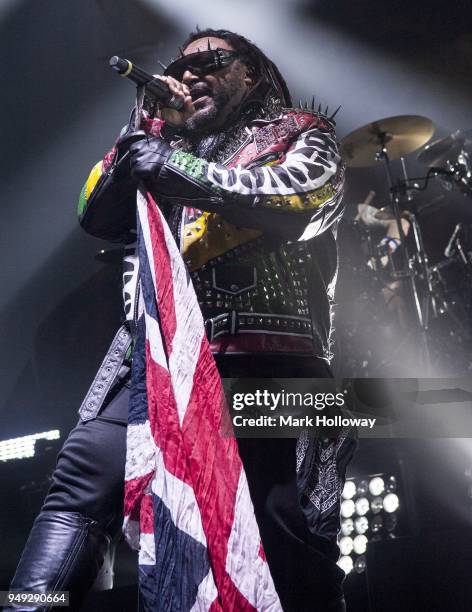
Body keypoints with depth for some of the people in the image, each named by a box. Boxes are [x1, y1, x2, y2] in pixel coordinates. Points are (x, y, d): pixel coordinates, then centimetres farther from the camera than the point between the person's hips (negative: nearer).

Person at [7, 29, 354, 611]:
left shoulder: (299, 134, 18)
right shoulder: (171, 144, 30)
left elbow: (303, 195, -5)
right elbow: (98, 216, 19)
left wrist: (175, 165, -10)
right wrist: (151, 128, 10)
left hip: (266, 354, -3)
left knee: (291, 528, -10)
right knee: (82, 479, -14)